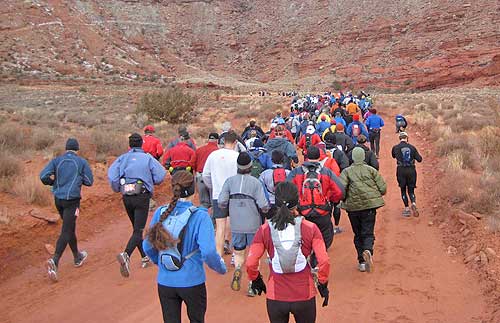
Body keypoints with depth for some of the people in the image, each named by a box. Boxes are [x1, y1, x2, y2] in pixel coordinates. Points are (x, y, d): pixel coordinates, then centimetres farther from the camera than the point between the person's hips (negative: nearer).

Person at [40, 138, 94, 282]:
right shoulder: (81, 162, -1)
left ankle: (77, 257, 35)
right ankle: (54, 261, -24)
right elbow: (89, 181, -1)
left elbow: (43, 176, -5)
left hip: (58, 199, 5)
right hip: (72, 200, -5)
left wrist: (55, 181, 13)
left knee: (70, 228, 21)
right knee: (66, 231, -7)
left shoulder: (56, 161, 6)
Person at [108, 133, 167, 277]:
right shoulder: (147, 157, 1)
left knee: (137, 227, 20)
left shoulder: (123, 158, 7)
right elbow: (160, 175, -8)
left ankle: (145, 257, 30)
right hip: (142, 196, -4)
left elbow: (111, 174, -9)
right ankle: (126, 255, -30)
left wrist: (117, 189, 6)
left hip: (127, 198, 4)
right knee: (138, 230, -7)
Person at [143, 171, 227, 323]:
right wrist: (221, 268, -4)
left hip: (165, 282, 3)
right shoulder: (199, 216, -17)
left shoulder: (160, 213, -5)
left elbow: (147, 246, 1)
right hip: (192, 282, -3)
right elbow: (208, 252, -24)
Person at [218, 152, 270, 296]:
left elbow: (221, 202, -8)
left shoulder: (230, 181, -3)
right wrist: (266, 209, 8)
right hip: (253, 225, -1)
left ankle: (237, 269, -12)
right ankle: (252, 285, 8)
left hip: (236, 225, 1)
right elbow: (263, 205, -15)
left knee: (238, 253, 18)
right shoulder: (255, 182, -8)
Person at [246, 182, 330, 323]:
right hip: (305, 296, 0)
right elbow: (324, 261, -11)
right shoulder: (310, 228, -7)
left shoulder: (264, 230, -6)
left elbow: (250, 263, -7)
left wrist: (255, 280, 11)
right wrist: (323, 284, 4)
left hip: (275, 298, 1)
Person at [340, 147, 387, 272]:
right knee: (368, 233, 3)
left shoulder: (346, 171, 0)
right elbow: (383, 189, 1)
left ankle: (362, 262, 14)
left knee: (358, 234, 14)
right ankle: (368, 250, -28)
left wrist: (344, 199, 6)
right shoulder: (372, 170, 4)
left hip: (353, 207, 0)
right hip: (370, 205, 0)